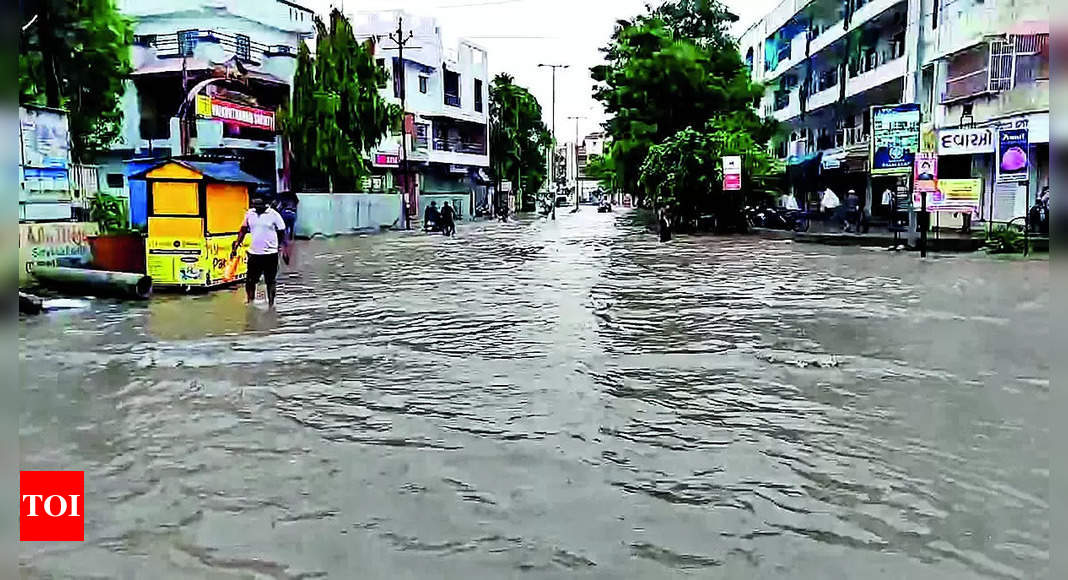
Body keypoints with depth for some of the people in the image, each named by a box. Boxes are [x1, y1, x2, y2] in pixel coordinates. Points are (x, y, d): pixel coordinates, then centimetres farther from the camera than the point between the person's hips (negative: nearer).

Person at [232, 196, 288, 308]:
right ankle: (249, 301, 21)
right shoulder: (250, 214, 4)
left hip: (270, 254, -4)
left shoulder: (274, 215, -7)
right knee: (250, 280, 7)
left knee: (270, 281, 4)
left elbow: (282, 234, -4)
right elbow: (243, 231, 11)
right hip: (254, 253, 4)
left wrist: (285, 251, -11)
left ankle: (271, 304, 13)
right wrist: (235, 247, 7)